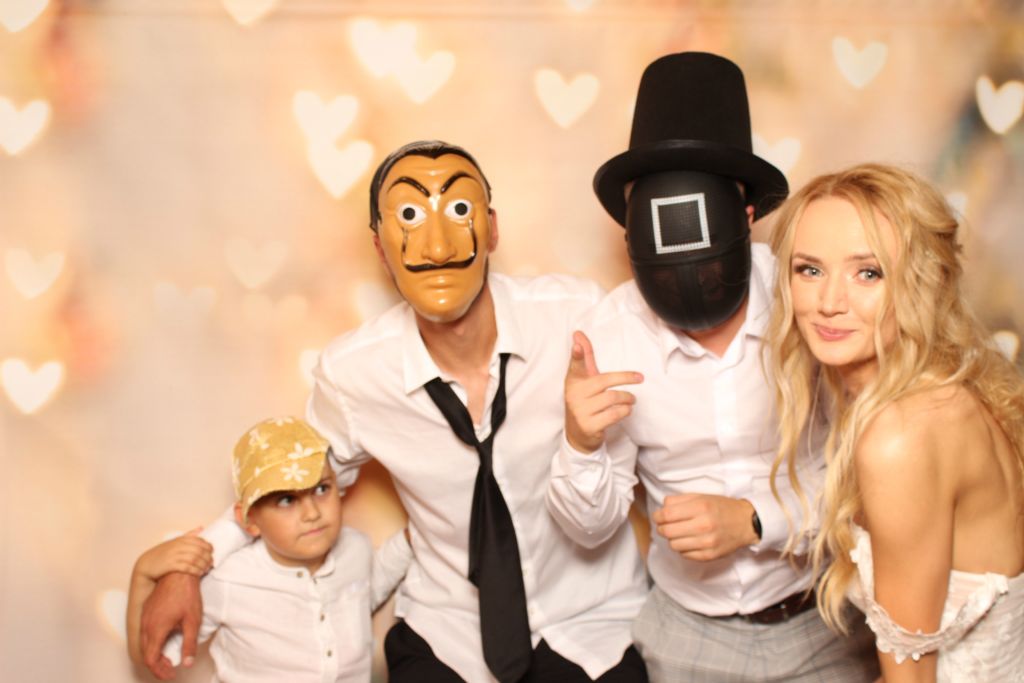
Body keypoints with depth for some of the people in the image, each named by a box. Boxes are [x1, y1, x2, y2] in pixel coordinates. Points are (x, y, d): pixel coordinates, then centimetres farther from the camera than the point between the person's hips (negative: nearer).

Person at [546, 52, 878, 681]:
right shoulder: (609, 334, -14)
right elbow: (593, 527, -9)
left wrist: (753, 521, -26)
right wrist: (583, 444, -28)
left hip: (825, 625, -1)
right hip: (689, 630, 1)